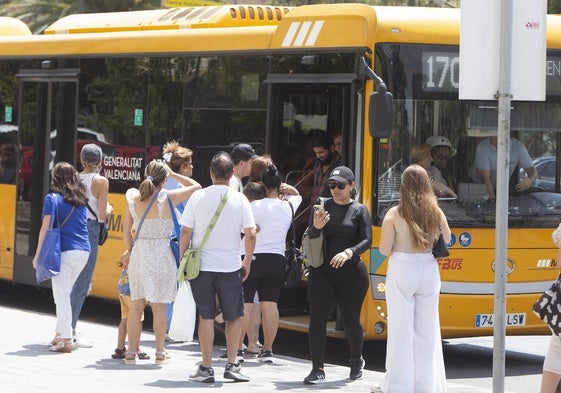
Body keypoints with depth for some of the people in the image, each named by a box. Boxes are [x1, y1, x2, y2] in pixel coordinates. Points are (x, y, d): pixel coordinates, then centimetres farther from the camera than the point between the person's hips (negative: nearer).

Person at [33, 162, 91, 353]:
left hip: (64, 251, -6)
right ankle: (61, 333, 22)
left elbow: (46, 227, -8)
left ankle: (66, 339, -7)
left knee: (61, 296, -2)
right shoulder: (80, 200, 11)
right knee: (64, 294, 18)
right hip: (83, 251, 6)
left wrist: (38, 254, -4)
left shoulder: (53, 199, -5)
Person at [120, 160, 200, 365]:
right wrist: (174, 174, 9)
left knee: (136, 304, 7)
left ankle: (131, 351, 10)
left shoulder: (133, 198, 0)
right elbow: (196, 186, 2)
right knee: (159, 306, 3)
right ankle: (160, 352, 10)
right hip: (161, 254, -3)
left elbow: (126, 228, 9)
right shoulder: (168, 198, -10)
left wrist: (129, 249, 21)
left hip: (138, 253, 3)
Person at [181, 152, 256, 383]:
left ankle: (206, 368, 4)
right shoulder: (240, 200, -2)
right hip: (230, 266, 0)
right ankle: (232, 365, 8)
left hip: (201, 265, 0)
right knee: (234, 317, 13)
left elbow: (185, 232, -2)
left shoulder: (198, 197, -3)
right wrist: (247, 262, 10)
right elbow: (250, 234, -3)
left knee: (206, 316, 4)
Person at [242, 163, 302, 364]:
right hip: (277, 259, 4)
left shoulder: (253, 206, -12)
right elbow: (297, 195, 26)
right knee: (270, 305, 6)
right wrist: (288, 189, 10)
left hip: (252, 258, -4)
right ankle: (267, 350, 8)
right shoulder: (288, 206, 3)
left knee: (244, 305, 0)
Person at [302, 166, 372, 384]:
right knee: (317, 318, -9)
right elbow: (310, 237, 1)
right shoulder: (322, 206, 5)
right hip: (322, 271, 2)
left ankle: (357, 361, 34)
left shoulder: (359, 210, -1)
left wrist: (349, 252, -25)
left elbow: (367, 240, -7)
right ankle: (318, 369, -5)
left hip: (351, 272, -1)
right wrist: (316, 226, -22)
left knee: (351, 321, 8)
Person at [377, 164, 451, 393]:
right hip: (428, 271, 3)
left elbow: (384, 249, -10)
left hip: (402, 272, -3)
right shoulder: (436, 213, 0)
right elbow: (446, 242, 9)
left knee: (401, 330, 3)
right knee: (427, 331, 11)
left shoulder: (395, 214, -9)